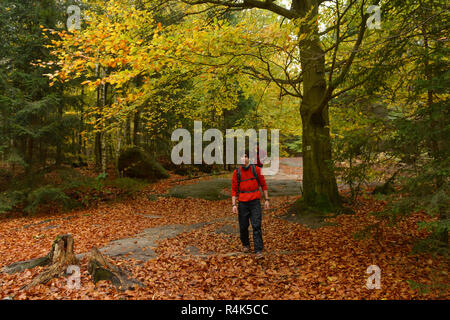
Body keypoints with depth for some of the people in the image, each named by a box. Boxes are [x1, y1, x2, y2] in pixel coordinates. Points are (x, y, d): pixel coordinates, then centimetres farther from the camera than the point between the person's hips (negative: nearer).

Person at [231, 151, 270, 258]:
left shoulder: (256, 169, 1)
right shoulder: (236, 172, 2)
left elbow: (263, 185, 8)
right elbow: (234, 189, 3)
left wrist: (266, 200, 3)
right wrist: (234, 205, -5)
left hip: (255, 201, -1)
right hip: (242, 202, 1)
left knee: (256, 226, -7)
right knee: (243, 226, 8)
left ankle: (258, 250, -2)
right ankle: (246, 245, 33)